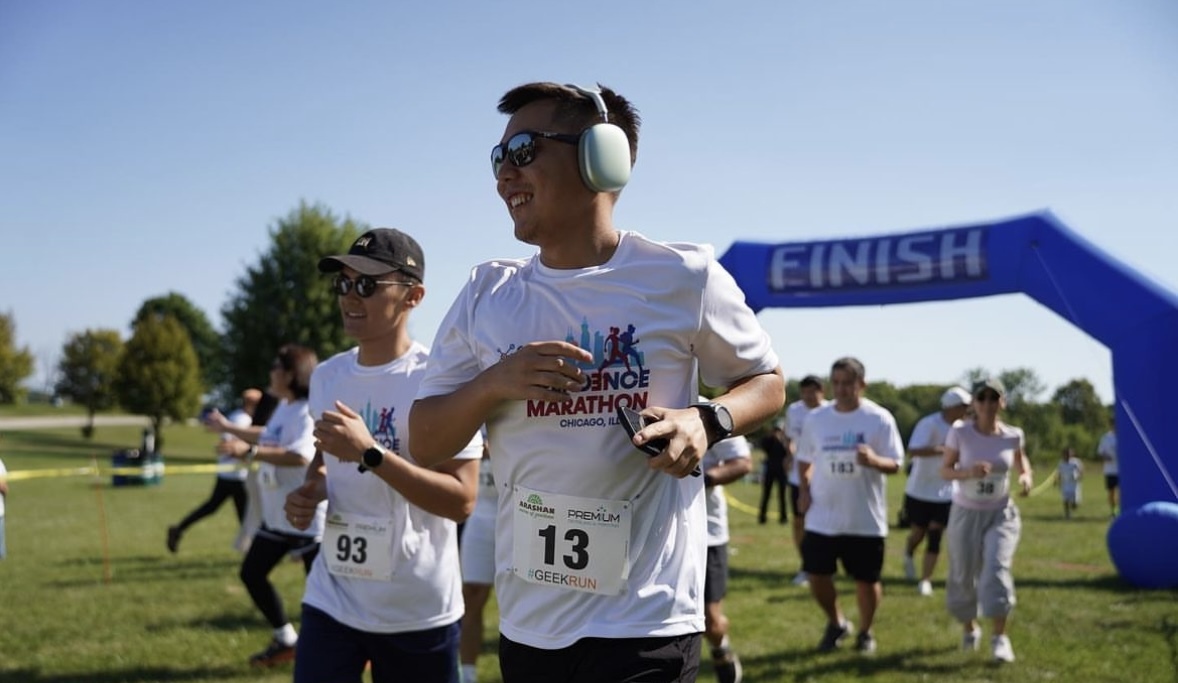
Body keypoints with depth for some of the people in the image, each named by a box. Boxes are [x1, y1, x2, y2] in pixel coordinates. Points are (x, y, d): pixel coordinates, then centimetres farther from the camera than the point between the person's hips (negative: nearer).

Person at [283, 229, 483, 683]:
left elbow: (462, 500, -18)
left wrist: (370, 453, -24)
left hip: (418, 613, -5)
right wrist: (309, 491, 1)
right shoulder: (326, 376, 7)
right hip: (331, 602, 5)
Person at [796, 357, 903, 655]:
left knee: (867, 580, 7)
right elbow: (804, 459, 15)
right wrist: (804, 490, 0)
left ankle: (866, 632, 31)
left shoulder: (880, 418, -8)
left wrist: (874, 460, -30)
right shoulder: (815, 418, 1)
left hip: (866, 519, -3)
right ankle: (835, 623, 32)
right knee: (817, 576, 5)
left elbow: (895, 464, -9)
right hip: (822, 518, 3)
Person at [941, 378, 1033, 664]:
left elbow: (1021, 462, 14)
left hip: (1001, 513, 0)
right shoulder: (960, 433, -11)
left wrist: (1026, 476, -9)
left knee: (997, 568, -19)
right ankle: (969, 627, 36)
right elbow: (945, 470, -5)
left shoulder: (1013, 435, -5)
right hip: (966, 513, 0)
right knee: (963, 575, 8)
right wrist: (969, 472, -24)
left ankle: (1000, 637, -12)